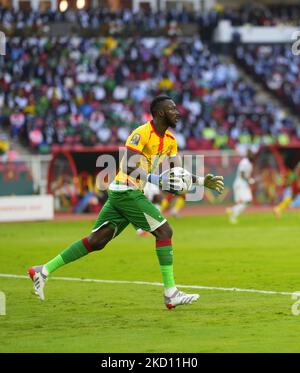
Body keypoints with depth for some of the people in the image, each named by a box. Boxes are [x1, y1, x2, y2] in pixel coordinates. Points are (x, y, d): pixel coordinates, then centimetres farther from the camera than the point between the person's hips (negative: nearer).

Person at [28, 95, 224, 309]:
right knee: (164, 231, -10)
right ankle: (171, 294, -9)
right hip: (127, 191, -9)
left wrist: (202, 181, 8)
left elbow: (178, 174, 19)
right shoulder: (141, 133, -15)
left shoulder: (170, 140, 13)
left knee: (96, 241, 8)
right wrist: (157, 180, -30)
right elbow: (130, 168, -23)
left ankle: (44, 271, 11)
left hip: (120, 194, 9)